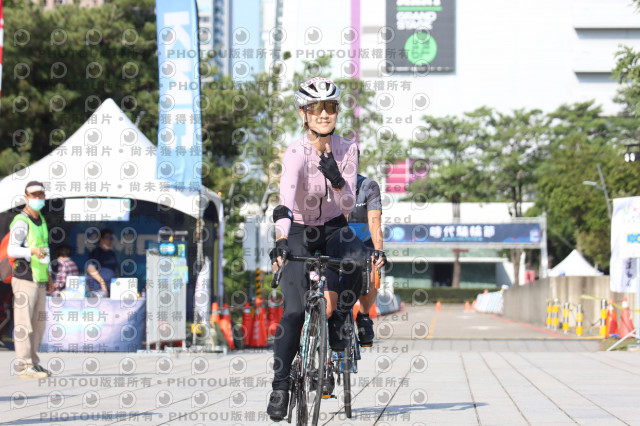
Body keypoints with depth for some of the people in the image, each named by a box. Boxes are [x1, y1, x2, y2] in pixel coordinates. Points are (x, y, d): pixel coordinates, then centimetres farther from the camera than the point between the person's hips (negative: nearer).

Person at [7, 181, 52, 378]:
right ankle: (25, 367, -6)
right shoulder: (21, 221, -12)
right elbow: (12, 250, -24)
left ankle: (33, 362, 20)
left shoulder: (40, 219, 15)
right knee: (23, 325, -7)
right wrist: (33, 251, -41)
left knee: (39, 324, 12)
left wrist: (48, 273, 24)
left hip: (39, 281, 9)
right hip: (25, 280, -9)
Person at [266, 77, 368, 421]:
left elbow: (349, 205, -11)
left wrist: (336, 179, -32)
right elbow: (286, 197, -40)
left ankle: (337, 322, -10)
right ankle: (280, 386, -6)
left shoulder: (346, 150, -10)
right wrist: (281, 239, -55)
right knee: (295, 311, -17)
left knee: (357, 257, -33)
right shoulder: (296, 152, -23)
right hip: (299, 233, -3)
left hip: (333, 228, 3)